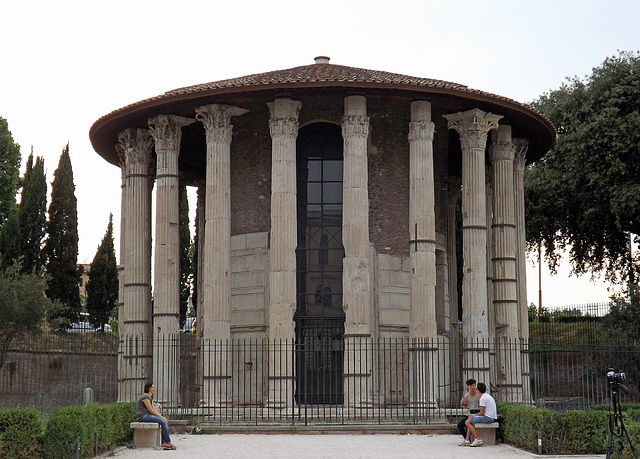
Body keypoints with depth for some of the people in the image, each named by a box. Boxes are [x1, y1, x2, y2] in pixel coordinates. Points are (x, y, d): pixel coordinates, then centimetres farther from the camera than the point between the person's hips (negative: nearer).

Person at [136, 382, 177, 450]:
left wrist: (161, 416, 0)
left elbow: (154, 409, 15)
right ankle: (168, 442, -11)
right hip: (143, 416, -10)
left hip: (147, 415, 10)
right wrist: (161, 417, -12)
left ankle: (163, 443, -9)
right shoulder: (145, 397, -13)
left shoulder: (149, 397, 19)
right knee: (163, 422, -20)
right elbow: (151, 410, -16)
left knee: (166, 422, -2)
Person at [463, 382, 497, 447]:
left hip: (488, 418, -10)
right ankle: (467, 440, 9)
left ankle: (478, 439, -15)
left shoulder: (483, 398, -14)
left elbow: (481, 413, -15)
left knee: (467, 422, -8)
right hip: (492, 418, 10)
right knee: (470, 421, 18)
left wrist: (474, 415, 3)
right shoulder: (488, 396, 17)